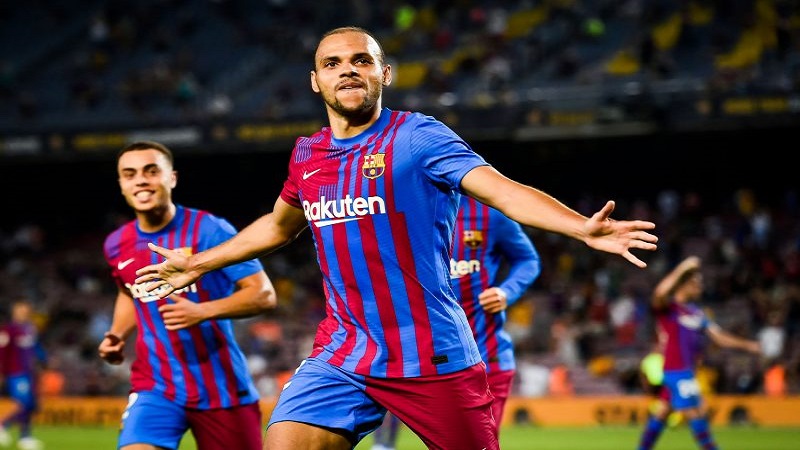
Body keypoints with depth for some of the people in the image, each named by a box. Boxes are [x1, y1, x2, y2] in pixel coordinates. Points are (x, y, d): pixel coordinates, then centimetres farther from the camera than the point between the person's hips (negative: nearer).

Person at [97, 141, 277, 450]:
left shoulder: (209, 230, -10)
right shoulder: (117, 245, 5)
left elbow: (263, 294, -12)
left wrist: (203, 312, -26)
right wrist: (117, 335, 8)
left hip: (221, 387, -2)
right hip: (155, 387, 2)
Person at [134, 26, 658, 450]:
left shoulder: (418, 137, -8)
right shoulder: (307, 154, 9)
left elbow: (501, 188, -22)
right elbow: (279, 225, 30)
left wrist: (582, 227, -38)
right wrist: (199, 264, 38)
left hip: (433, 357, -4)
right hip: (341, 354, 5)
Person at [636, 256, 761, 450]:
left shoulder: (696, 312, 14)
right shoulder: (668, 307, -10)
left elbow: (719, 337, 14)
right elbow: (660, 293, -34)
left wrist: (747, 345, 5)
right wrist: (681, 269, -36)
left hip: (687, 371, 9)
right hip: (677, 371, -9)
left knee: (663, 412, 14)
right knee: (696, 413, -5)